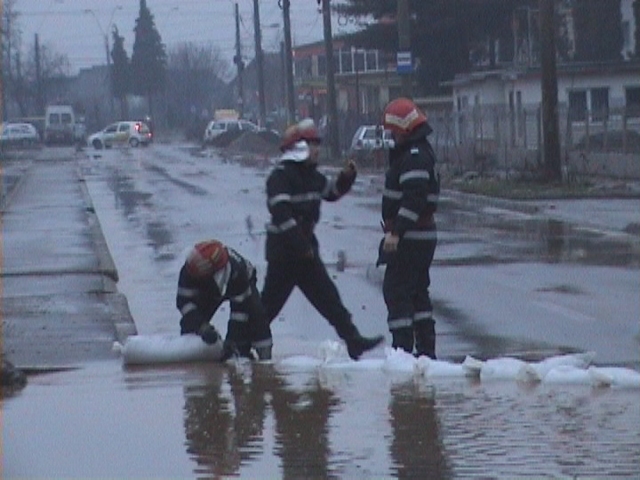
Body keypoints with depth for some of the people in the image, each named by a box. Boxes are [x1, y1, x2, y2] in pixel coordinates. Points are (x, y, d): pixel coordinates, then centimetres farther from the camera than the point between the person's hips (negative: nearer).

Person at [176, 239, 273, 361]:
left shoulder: (237, 272, -46)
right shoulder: (190, 271, -39)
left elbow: (240, 307, -39)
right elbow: (184, 300, -34)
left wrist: (231, 340, -40)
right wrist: (202, 327, -47)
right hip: (207, 290, 3)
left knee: (255, 313, -26)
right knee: (191, 318, -17)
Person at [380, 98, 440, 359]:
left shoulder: (415, 157, -18)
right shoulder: (419, 153, 17)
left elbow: (414, 198, -27)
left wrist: (396, 232, -30)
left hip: (410, 238, -11)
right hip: (422, 236, 11)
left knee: (396, 291, -8)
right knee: (417, 291, 15)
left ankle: (402, 346, -11)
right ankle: (426, 349, 19)